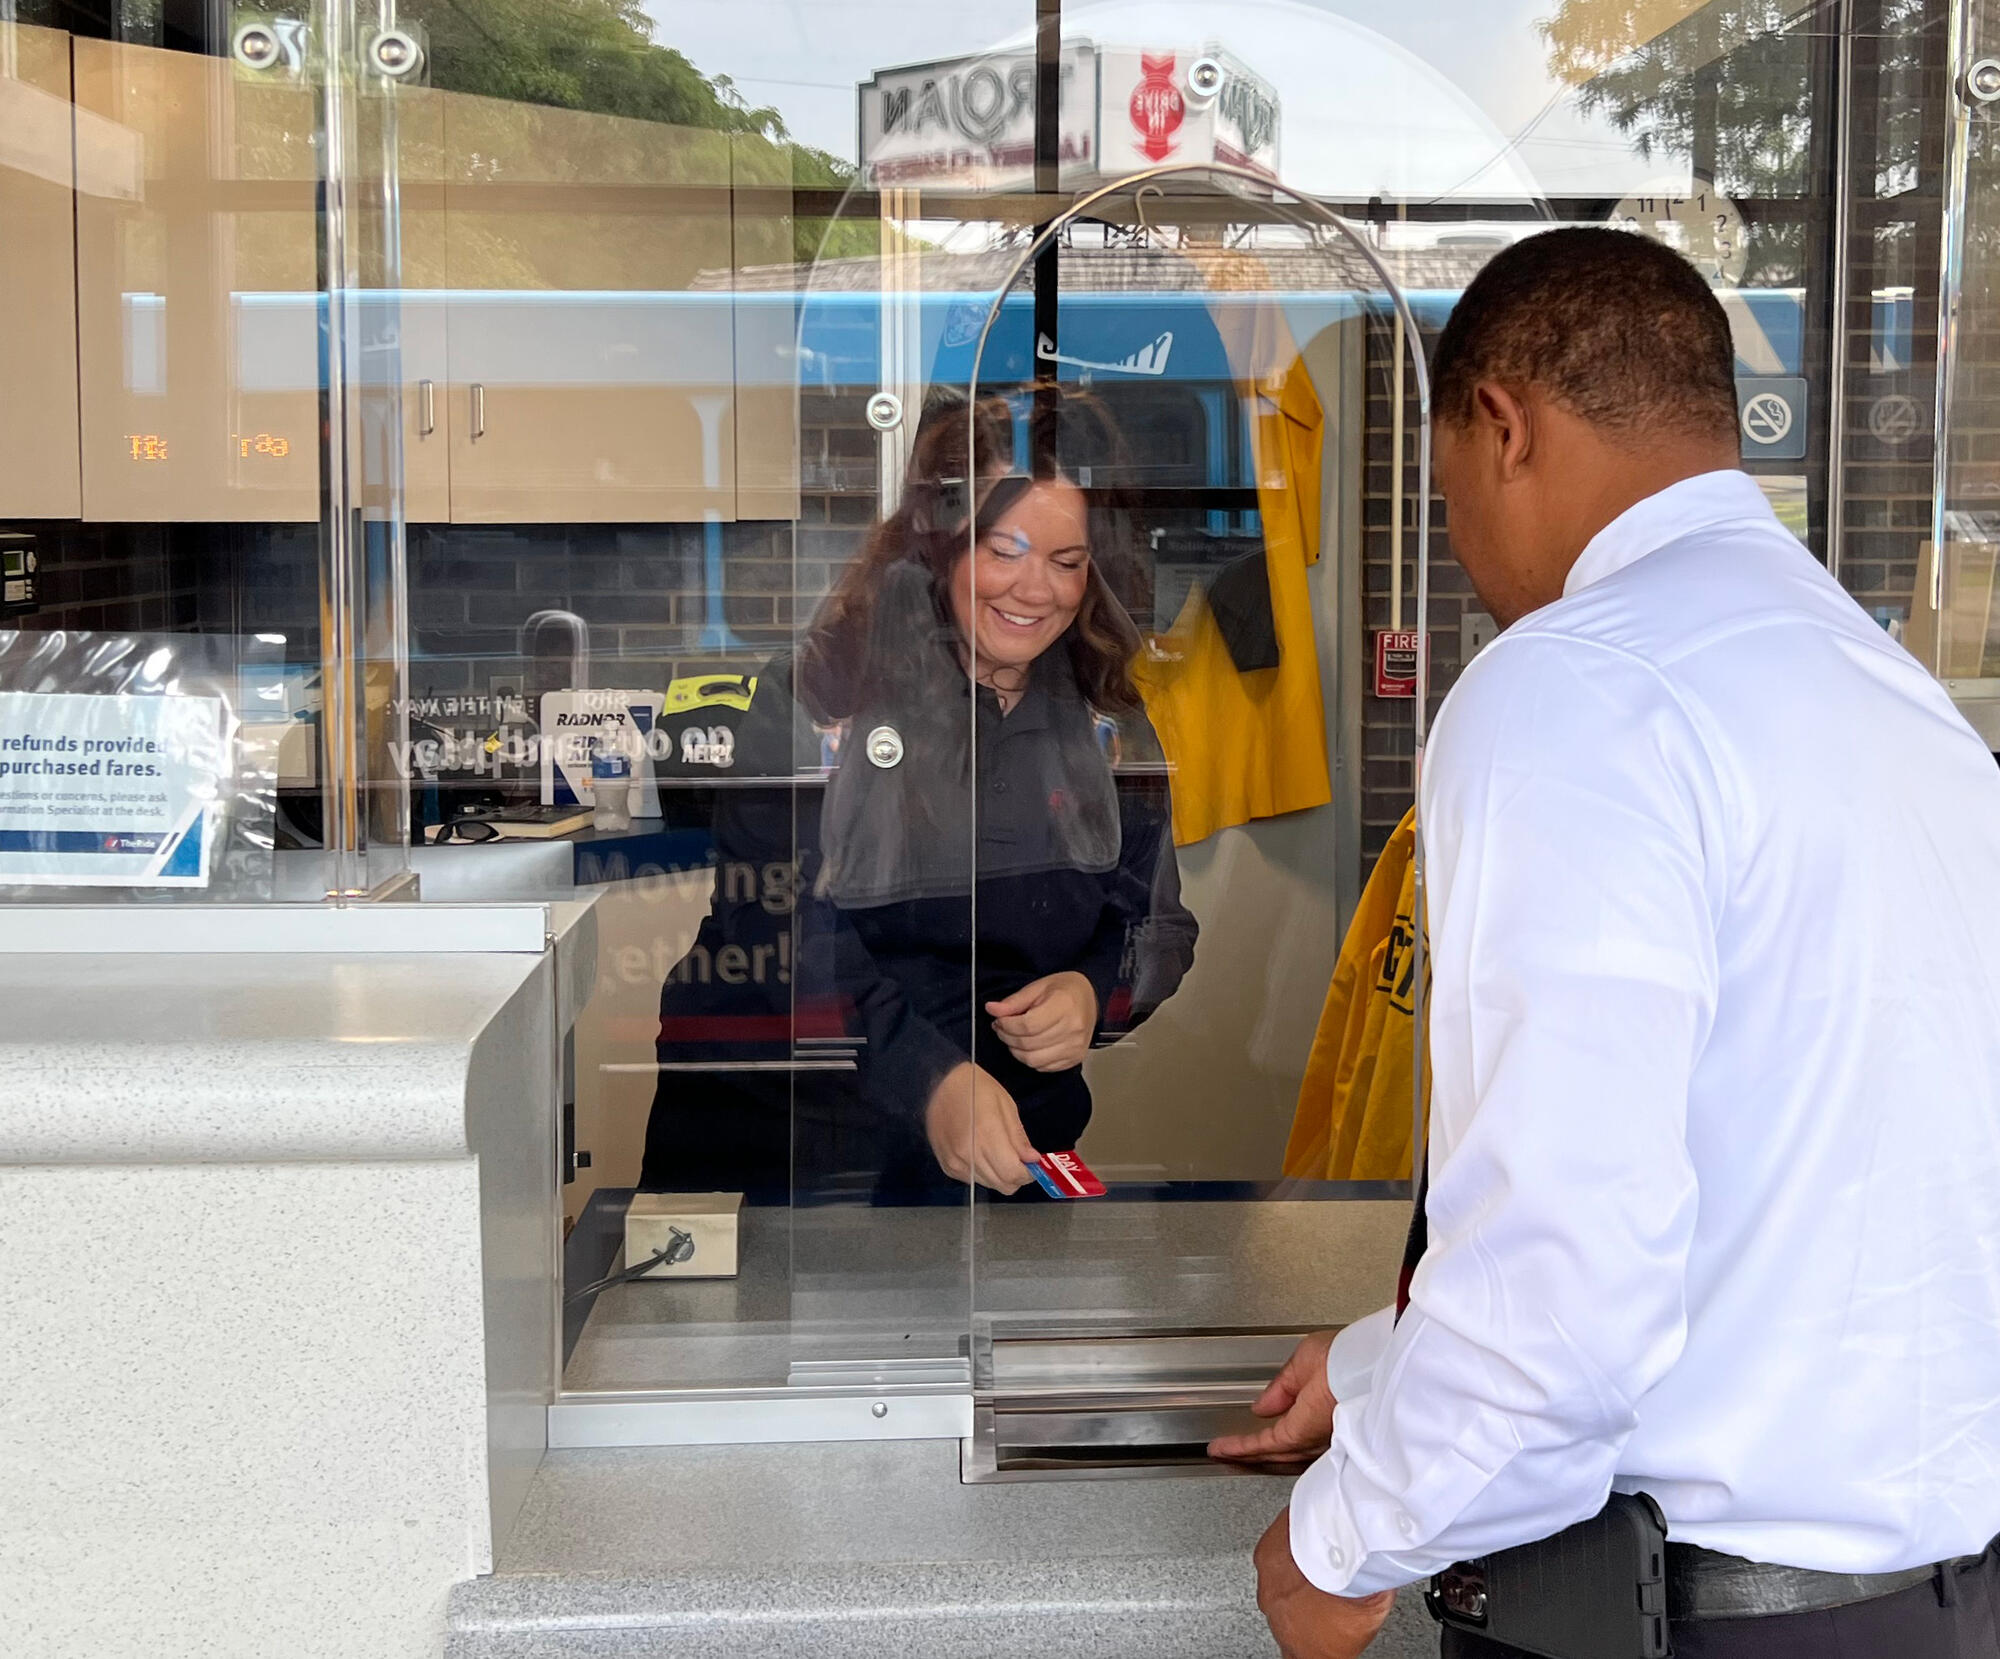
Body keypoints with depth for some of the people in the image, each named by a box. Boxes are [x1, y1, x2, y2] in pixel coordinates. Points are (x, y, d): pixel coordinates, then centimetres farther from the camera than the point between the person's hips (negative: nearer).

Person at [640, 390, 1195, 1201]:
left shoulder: (1111, 727, 11)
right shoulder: (818, 693, -1)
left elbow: (1161, 925, 17)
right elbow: (777, 923, -11)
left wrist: (1095, 990, -7)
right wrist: (925, 1075, -24)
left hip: (1009, 1145, 3)